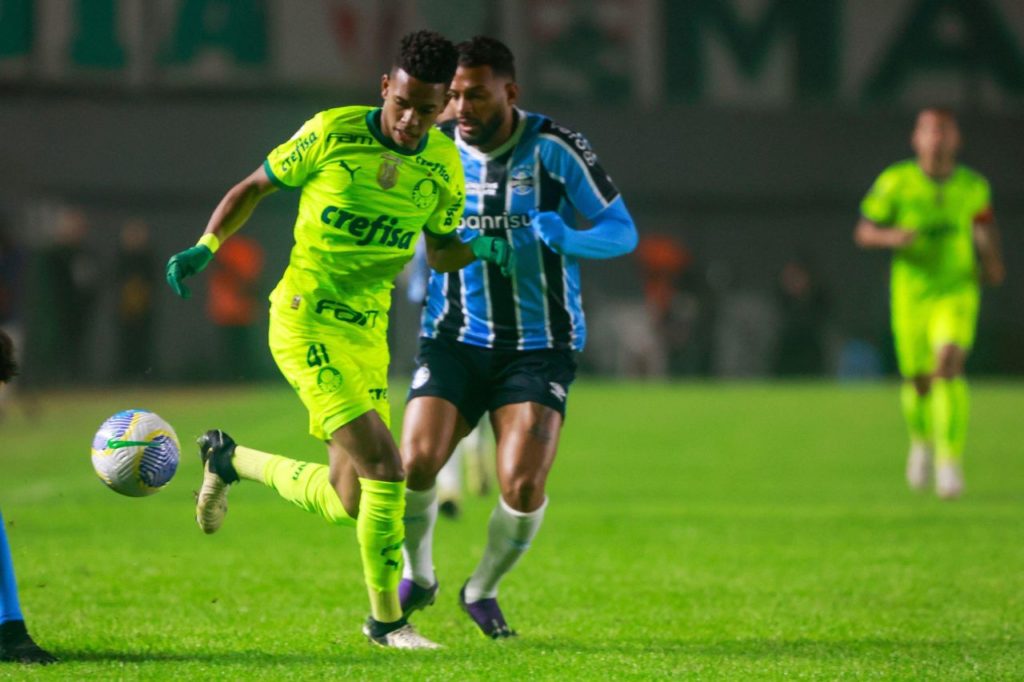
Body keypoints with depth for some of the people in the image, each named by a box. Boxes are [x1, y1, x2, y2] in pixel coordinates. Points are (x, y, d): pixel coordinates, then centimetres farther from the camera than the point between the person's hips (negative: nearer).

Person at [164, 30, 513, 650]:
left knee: (346, 504, 8)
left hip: (368, 331, 6)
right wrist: (206, 248, -12)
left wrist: (482, 249, -6)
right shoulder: (333, 132, -12)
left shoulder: (444, 164, 2)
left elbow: (441, 252, 15)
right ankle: (387, 620, -2)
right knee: (385, 468, -18)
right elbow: (254, 187, 1)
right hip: (307, 323, -6)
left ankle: (230, 459, 33)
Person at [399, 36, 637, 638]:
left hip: (539, 346, -2)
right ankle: (418, 577, 12)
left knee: (523, 487, -15)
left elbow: (623, 231, -6)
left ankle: (483, 590, 15)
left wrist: (568, 238, -27)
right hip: (454, 340, 2)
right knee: (416, 462, -18)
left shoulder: (555, 149, -9)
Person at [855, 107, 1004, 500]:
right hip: (912, 294, 0)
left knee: (948, 366, -22)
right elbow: (863, 233, -2)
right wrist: (891, 237, -23)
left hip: (958, 292, 0)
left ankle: (949, 462, -22)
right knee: (918, 380, 6)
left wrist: (992, 257, 2)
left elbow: (984, 221, 19)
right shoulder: (895, 182, -7)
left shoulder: (974, 185, -1)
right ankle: (922, 440, 40)